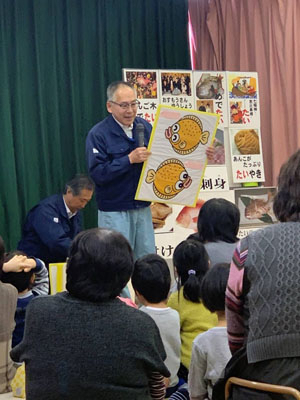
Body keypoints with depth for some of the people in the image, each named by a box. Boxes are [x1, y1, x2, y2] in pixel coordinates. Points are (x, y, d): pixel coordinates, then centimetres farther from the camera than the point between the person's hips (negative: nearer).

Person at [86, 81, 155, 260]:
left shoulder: (146, 127, 7)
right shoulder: (98, 134, -9)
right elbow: (97, 173, -17)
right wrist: (129, 159, -23)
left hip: (143, 208, 5)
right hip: (114, 211, -5)